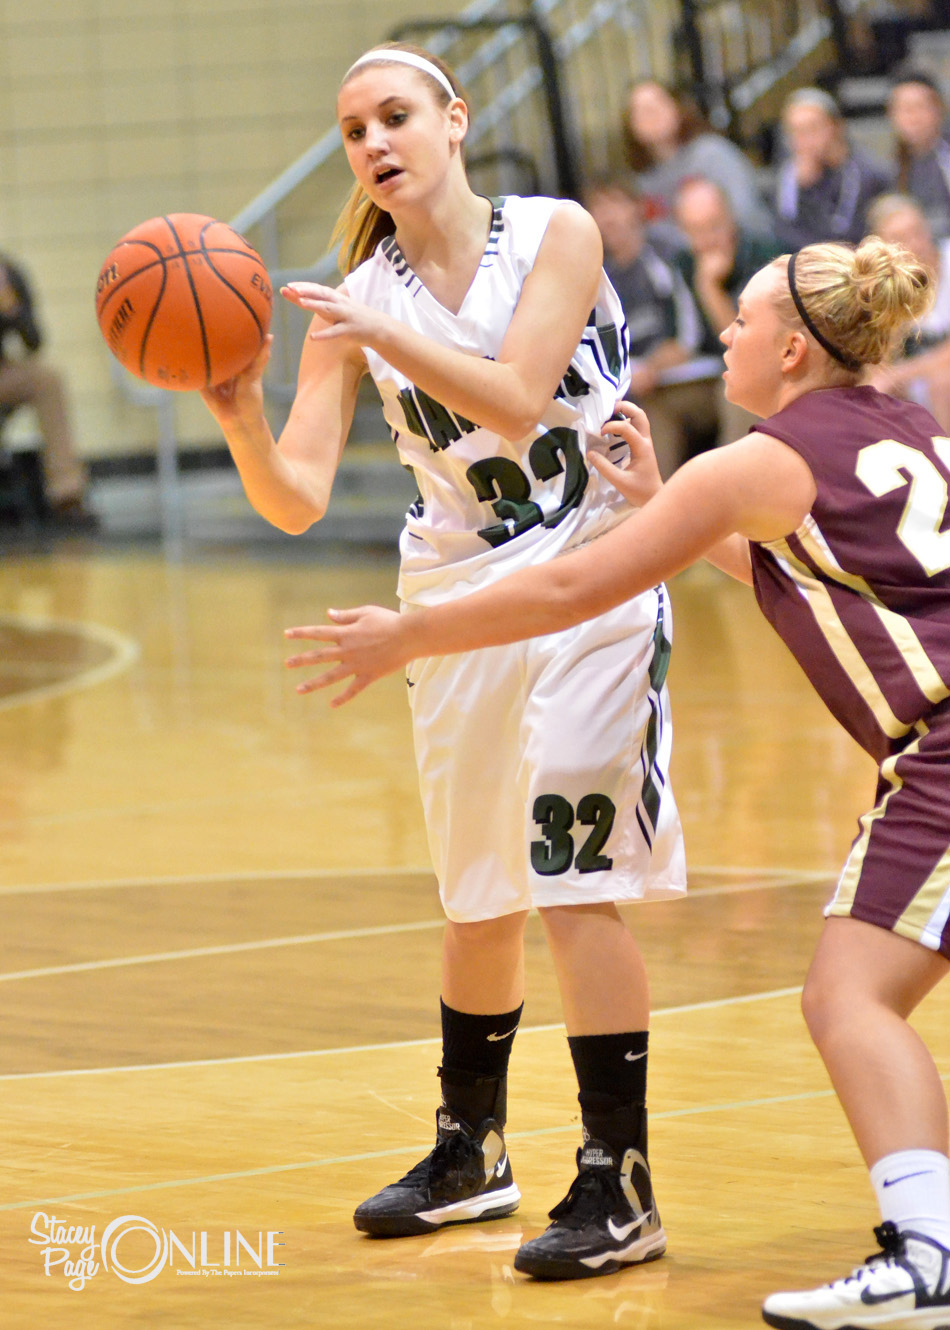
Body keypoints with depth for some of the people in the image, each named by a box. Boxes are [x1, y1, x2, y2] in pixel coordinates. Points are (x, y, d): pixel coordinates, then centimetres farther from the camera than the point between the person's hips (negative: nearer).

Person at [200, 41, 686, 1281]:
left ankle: (621, 1184, -8)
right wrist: (240, 415, -28)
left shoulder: (557, 236, -8)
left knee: (574, 879, -13)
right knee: (479, 893, 15)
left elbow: (513, 398, -23)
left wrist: (377, 334, -33)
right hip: (455, 598, 4)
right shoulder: (357, 299, -1)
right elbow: (297, 499, -8)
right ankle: (471, 1152, 33)